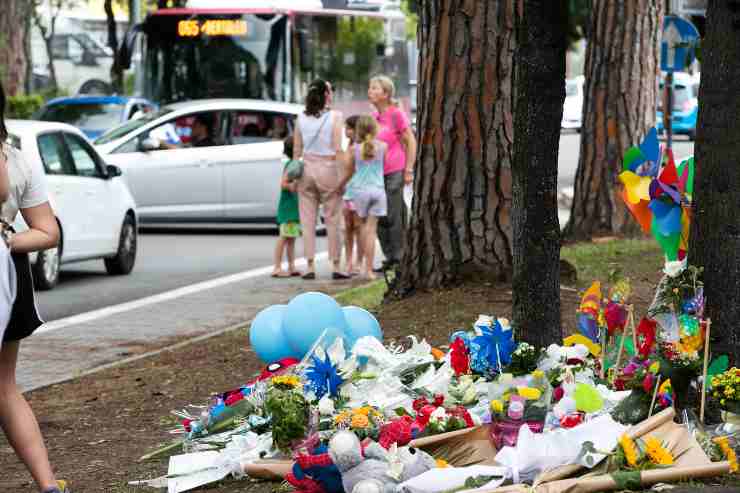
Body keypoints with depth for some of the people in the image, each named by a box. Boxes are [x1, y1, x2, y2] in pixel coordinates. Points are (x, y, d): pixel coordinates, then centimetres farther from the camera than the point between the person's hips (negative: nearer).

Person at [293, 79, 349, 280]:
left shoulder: (301, 118, 4)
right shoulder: (334, 117, -7)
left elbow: (296, 150, 6)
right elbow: (338, 150, -9)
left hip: (307, 168, 3)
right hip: (328, 168, -3)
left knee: (307, 221, 6)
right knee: (332, 221, 3)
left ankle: (310, 266, 5)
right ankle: (336, 266, 5)